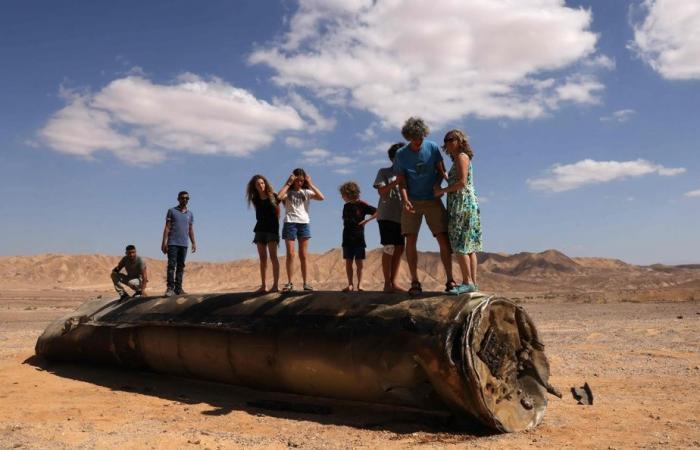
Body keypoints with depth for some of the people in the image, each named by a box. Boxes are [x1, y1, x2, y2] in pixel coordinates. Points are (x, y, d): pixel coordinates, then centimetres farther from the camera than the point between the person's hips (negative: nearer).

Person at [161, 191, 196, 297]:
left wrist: (194, 243, 8)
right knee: (171, 265, -9)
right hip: (172, 243, -4)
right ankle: (170, 288, -10)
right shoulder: (172, 211, 4)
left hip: (184, 244, 4)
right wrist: (164, 242, -8)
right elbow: (167, 227, 0)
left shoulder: (190, 214, 14)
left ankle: (178, 288, 7)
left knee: (181, 267, 5)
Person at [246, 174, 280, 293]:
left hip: (272, 228, -4)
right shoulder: (255, 199, 9)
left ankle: (275, 285, -12)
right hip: (260, 229, 4)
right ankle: (263, 285, 4)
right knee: (262, 258, 3)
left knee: (273, 257, -10)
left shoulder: (273, 196, -2)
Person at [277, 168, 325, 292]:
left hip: (304, 224, 2)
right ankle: (289, 283, 1)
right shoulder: (288, 192, 5)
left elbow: (321, 197, -6)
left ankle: (305, 283, 9)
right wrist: (288, 183, -11)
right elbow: (279, 197, -19)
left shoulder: (306, 192, 10)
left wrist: (311, 184, -5)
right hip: (290, 223, -2)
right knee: (290, 254, -4)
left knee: (303, 256, 4)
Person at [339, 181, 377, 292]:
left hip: (359, 238, -4)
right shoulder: (346, 206, 10)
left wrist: (366, 220, -13)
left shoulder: (361, 205, -5)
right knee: (348, 262, 3)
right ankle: (350, 284, 8)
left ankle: (359, 284, 7)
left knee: (359, 262, 1)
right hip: (347, 238, 4)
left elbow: (377, 212, -6)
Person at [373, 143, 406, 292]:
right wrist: (395, 182, -17)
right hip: (386, 216, -5)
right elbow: (382, 192, -6)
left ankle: (393, 282, 7)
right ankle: (387, 284, -5)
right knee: (389, 248, -9)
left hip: (401, 216, 5)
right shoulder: (384, 172, 6)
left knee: (399, 249, 2)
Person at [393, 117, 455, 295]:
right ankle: (415, 282, 1)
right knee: (411, 241, -6)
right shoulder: (401, 154, 0)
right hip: (412, 202, 0)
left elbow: (441, 172, 5)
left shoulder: (433, 147, 0)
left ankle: (450, 279, 3)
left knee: (443, 239, -5)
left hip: (433, 200, 0)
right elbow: (401, 181, -1)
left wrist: (436, 187, -14)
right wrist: (405, 200, -17)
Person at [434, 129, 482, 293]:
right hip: (468, 204, 10)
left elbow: (462, 182, -16)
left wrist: (442, 190, -11)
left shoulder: (461, 157, -6)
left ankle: (467, 282, -11)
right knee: (469, 246, 6)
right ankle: (473, 282, 6)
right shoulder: (460, 159, 22)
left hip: (462, 204, -10)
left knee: (459, 245, -10)